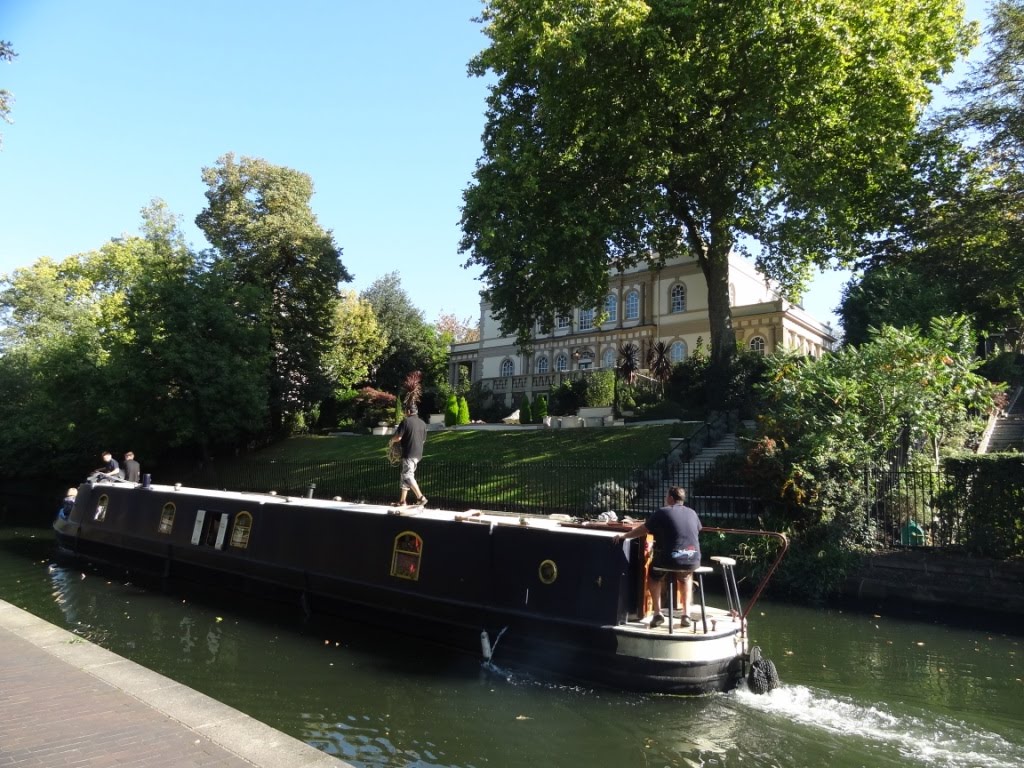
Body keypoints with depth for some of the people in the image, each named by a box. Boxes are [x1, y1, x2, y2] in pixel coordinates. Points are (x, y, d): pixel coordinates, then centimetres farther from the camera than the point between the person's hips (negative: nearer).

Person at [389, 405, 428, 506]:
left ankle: (421, 497, -19)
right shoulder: (422, 423, 13)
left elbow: (398, 437, -13)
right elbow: (423, 440, 18)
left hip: (409, 453, -8)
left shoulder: (406, 421, -9)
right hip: (418, 453, 8)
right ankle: (402, 501, 17)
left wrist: (392, 440, 8)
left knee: (408, 476, -8)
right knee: (406, 475, 14)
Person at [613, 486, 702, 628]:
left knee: (654, 576, 28)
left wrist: (624, 536, 19)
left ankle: (657, 613, 18)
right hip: (693, 559, 4)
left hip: (671, 558, -3)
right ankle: (686, 615, 26)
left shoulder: (663, 512, -1)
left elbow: (643, 529, 5)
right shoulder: (692, 513, 12)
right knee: (686, 576, 38)